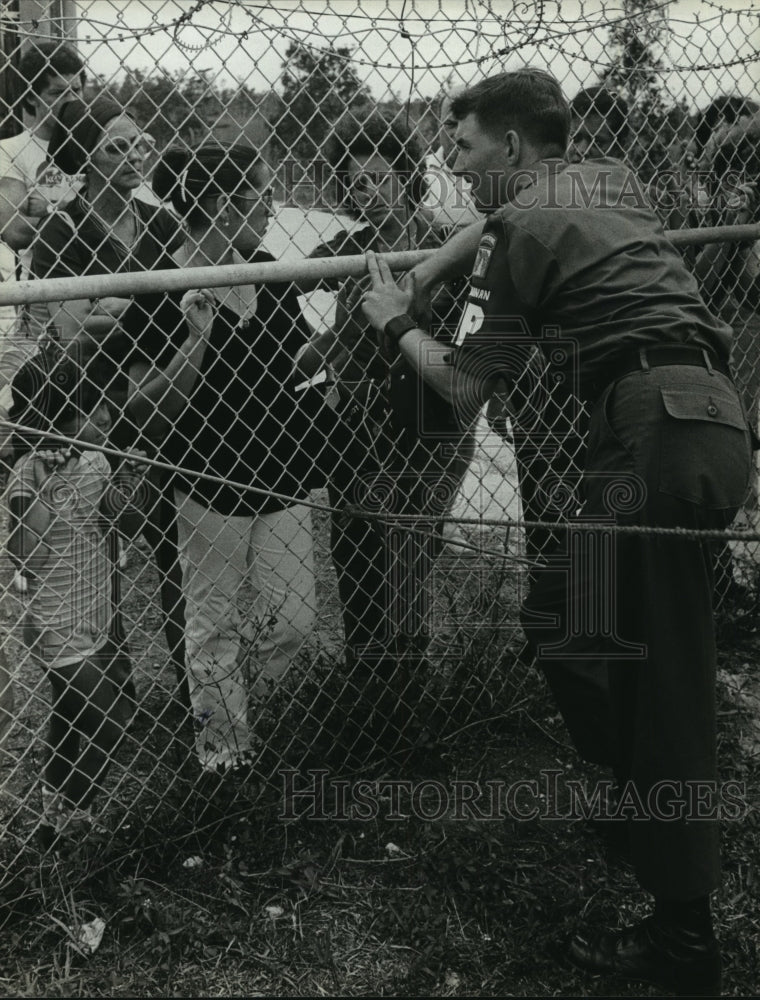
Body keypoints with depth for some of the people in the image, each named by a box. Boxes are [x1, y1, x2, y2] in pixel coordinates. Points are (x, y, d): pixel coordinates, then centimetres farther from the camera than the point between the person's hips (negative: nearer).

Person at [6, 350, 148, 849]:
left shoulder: (93, 460, -1)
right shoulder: (30, 471, -22)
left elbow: (132, 526, 7)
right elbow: (27, 560, -29)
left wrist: (130, 478, -9)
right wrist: (38, 492, -35)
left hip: (97, 624, 8)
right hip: (60, 633, -7)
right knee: (107, 722, -1)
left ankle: (63, 813, 40)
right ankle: (62, 820, 21)